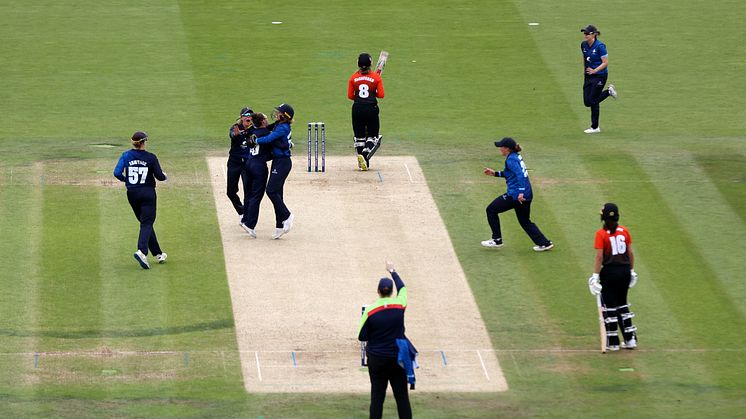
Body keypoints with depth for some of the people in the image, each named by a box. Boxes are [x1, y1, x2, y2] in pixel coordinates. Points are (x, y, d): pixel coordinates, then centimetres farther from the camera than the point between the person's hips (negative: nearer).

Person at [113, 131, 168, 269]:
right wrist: (164, 176, 17)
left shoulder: (126, 156, -3)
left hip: (132, 194, 3)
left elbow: (117, 173, -12)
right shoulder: (150, 158, -9)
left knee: (145, 222, 16)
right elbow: (160, 176, -6)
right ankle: (142, 251, -29)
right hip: (148, 193, -3)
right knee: (147, 223, -4)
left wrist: (125, 179, 8)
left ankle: (158, 254, 22)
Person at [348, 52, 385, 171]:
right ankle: (365, 155, -22)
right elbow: (381, 95, -6)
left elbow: (350, 96, 2)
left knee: (359, 137, 11)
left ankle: (362, 162, 10)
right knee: (372, 136, 5)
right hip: (371, 109, -2)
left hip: (357, 109, 2)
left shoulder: (353, 77, 0)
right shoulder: (376, 77, -6)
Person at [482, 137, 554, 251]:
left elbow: (520, 175, -26)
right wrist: (495, 173, 27)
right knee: (525, 221, 21)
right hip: (526, 194, 10)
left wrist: (521, 192, -31)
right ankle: (544, 243, 15)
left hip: (515, 194, -10)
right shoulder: (516, 157, 15)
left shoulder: (511, 159, -14)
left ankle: (497, 240, 10)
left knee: (491, 210, 5)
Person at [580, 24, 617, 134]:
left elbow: (605, 63, -17)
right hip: (588, 76, 7)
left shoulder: (600, 46, -19)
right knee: (587, 102, 5)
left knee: (593, 101, -4)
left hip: (599, 75, -7)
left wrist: (594, 71, -25)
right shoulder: (584, 45, 2)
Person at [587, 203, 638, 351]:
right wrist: (632, 271, 16)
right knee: (622, 304, 18)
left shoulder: (601, 234, -12)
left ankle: (613, 342, 8)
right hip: (625, 270, 5)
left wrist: (595, 276, -13)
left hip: (609, 272, -5)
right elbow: (630, 253, 5)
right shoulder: (624, 231, 1)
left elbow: (599, 257, -15)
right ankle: (630, 339, 16)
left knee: (609, 306, 6)